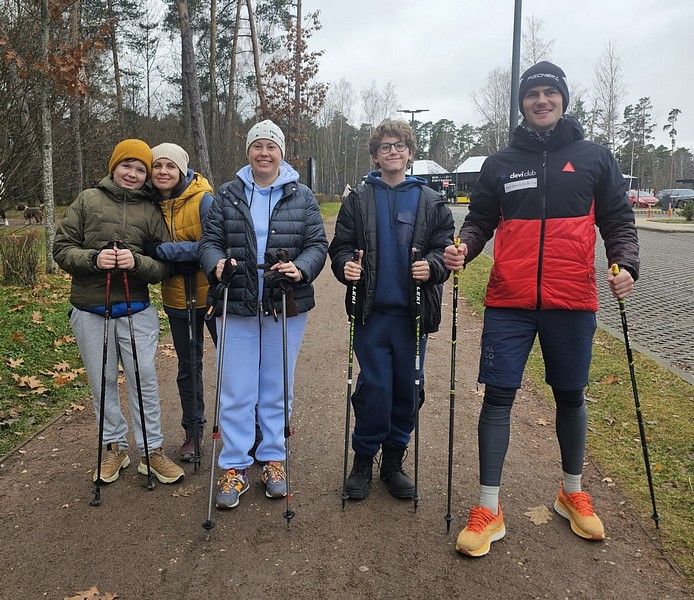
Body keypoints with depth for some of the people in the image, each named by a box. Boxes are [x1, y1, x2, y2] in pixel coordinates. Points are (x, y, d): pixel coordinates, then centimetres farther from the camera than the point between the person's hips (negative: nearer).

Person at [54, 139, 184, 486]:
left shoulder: (150, 211, 4)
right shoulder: (88, 200, 4)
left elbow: (165, 264, -1)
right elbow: (62, 248, 1)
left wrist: (136, 261, -20)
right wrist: (93, 258, -17)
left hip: (136, 311, 0)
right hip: (89, 311, 1)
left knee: (144, 379, 2)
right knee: (102, 382, 10)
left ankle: (152, 450, 15)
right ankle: (114, 447, 27)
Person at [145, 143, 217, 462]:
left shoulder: (203, 200, -14)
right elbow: (150, 249, 11)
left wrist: (162, 250, -21)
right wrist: (183, 258, -9)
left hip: (211, 293, -4)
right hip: (178, 298, 5)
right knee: (188, 367, 16)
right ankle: (193, 430, 32)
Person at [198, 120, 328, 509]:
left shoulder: (302, 197, 5)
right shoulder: (228, 195, 7)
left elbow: (318, 244, 2)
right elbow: (210, 240, 5)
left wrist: (301, 269, -19)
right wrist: (216, 263, -18)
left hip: (286, 309, 0)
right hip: (237, 309, 0)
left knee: (277, 388, 12)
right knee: (236, 391, 4)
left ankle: (273, 459, 28)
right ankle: (235, 468, 18)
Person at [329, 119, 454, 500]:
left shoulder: (430, 201, 9)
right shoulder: (358, 199, 9)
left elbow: (445, 247, 5)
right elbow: (341, 245, 7)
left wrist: (431, 267, -15)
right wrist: (346, 266, -13)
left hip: (413, 311, 1)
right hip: (372, 310, -1)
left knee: (407, 387, 7)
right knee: (374, 387, -1)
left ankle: (394, 459, 25)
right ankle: (363, 459, 19)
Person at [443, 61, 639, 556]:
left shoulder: (595, 158, 8)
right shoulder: (500, 164, 9)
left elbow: (618, 220, 7)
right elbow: (480, 221, 11)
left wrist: (626, 264, -9)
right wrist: (463, 248, -9)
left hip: (572, 302, 0)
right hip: (508, 303, 0)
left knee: (570, 397, 13)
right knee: (498, 396, -1)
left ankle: (573, 493, 35)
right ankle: (489, 510, 10)